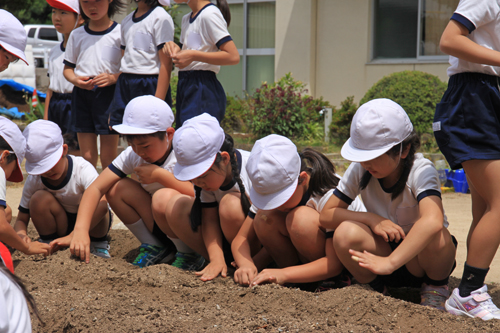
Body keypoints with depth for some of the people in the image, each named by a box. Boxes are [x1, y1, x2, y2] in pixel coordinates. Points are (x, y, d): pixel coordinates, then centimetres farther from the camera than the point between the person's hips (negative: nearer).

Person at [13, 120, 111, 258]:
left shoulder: (83, 169, -27)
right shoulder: (33, 182, -14)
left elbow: (101, 204, -43)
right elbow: (21, 220, -6)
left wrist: (72, 237, -53)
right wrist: (21, 235, -34)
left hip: (91, 223, -2)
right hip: (61, 225, 2)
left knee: (97, 205, -35)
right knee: (40, 198, -26)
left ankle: (99, 244, -9)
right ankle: (48, 244, -7)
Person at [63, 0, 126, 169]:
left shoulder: (120, 32, -1)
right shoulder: (77, 34, 12)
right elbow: (67, 68, 16)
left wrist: (113, 77, -19)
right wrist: (75, 80, -6)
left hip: (108, 93, -4)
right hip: (81, 94, 4)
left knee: (108, 157, -1)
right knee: (87, 156, 7)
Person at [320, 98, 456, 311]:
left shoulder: (421, 171, -23)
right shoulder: (359, 170, -9)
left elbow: (433, 221, -43)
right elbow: (326, 216, -8)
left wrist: (389, 262, -51)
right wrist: (371, 219, -24)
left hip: (423, 256, -2)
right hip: (386, 249, 3)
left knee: (429, 235, -37)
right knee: (346, 233, -28)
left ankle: (436, 288, -4)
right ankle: (375, 288, 0)